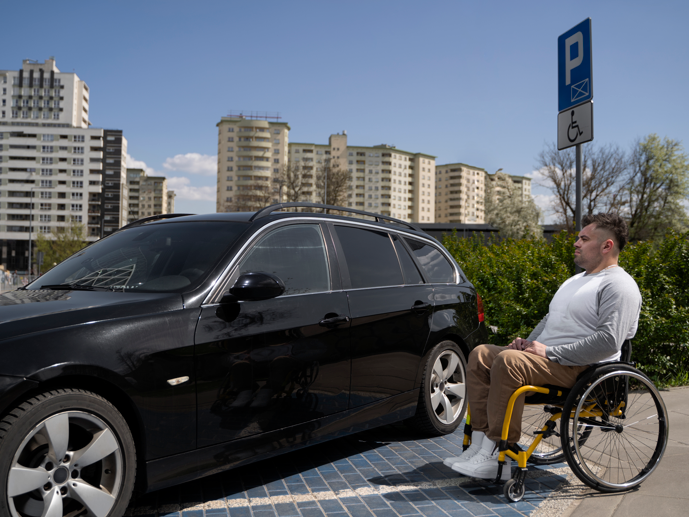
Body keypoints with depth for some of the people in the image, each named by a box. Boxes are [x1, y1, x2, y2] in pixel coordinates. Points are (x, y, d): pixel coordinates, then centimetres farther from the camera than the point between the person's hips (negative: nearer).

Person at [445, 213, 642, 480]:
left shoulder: (618, 285, -8)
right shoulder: (577, 280, 25)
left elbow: (609, 340, -21)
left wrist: (550, 352, -21)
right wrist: (530, 343, 9)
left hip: (581, 368, -10)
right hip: (545, 358, 10)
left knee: (507, 361, -32)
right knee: (481, 354, -4)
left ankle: (498, 458, -27)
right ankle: (479, 444, -9)